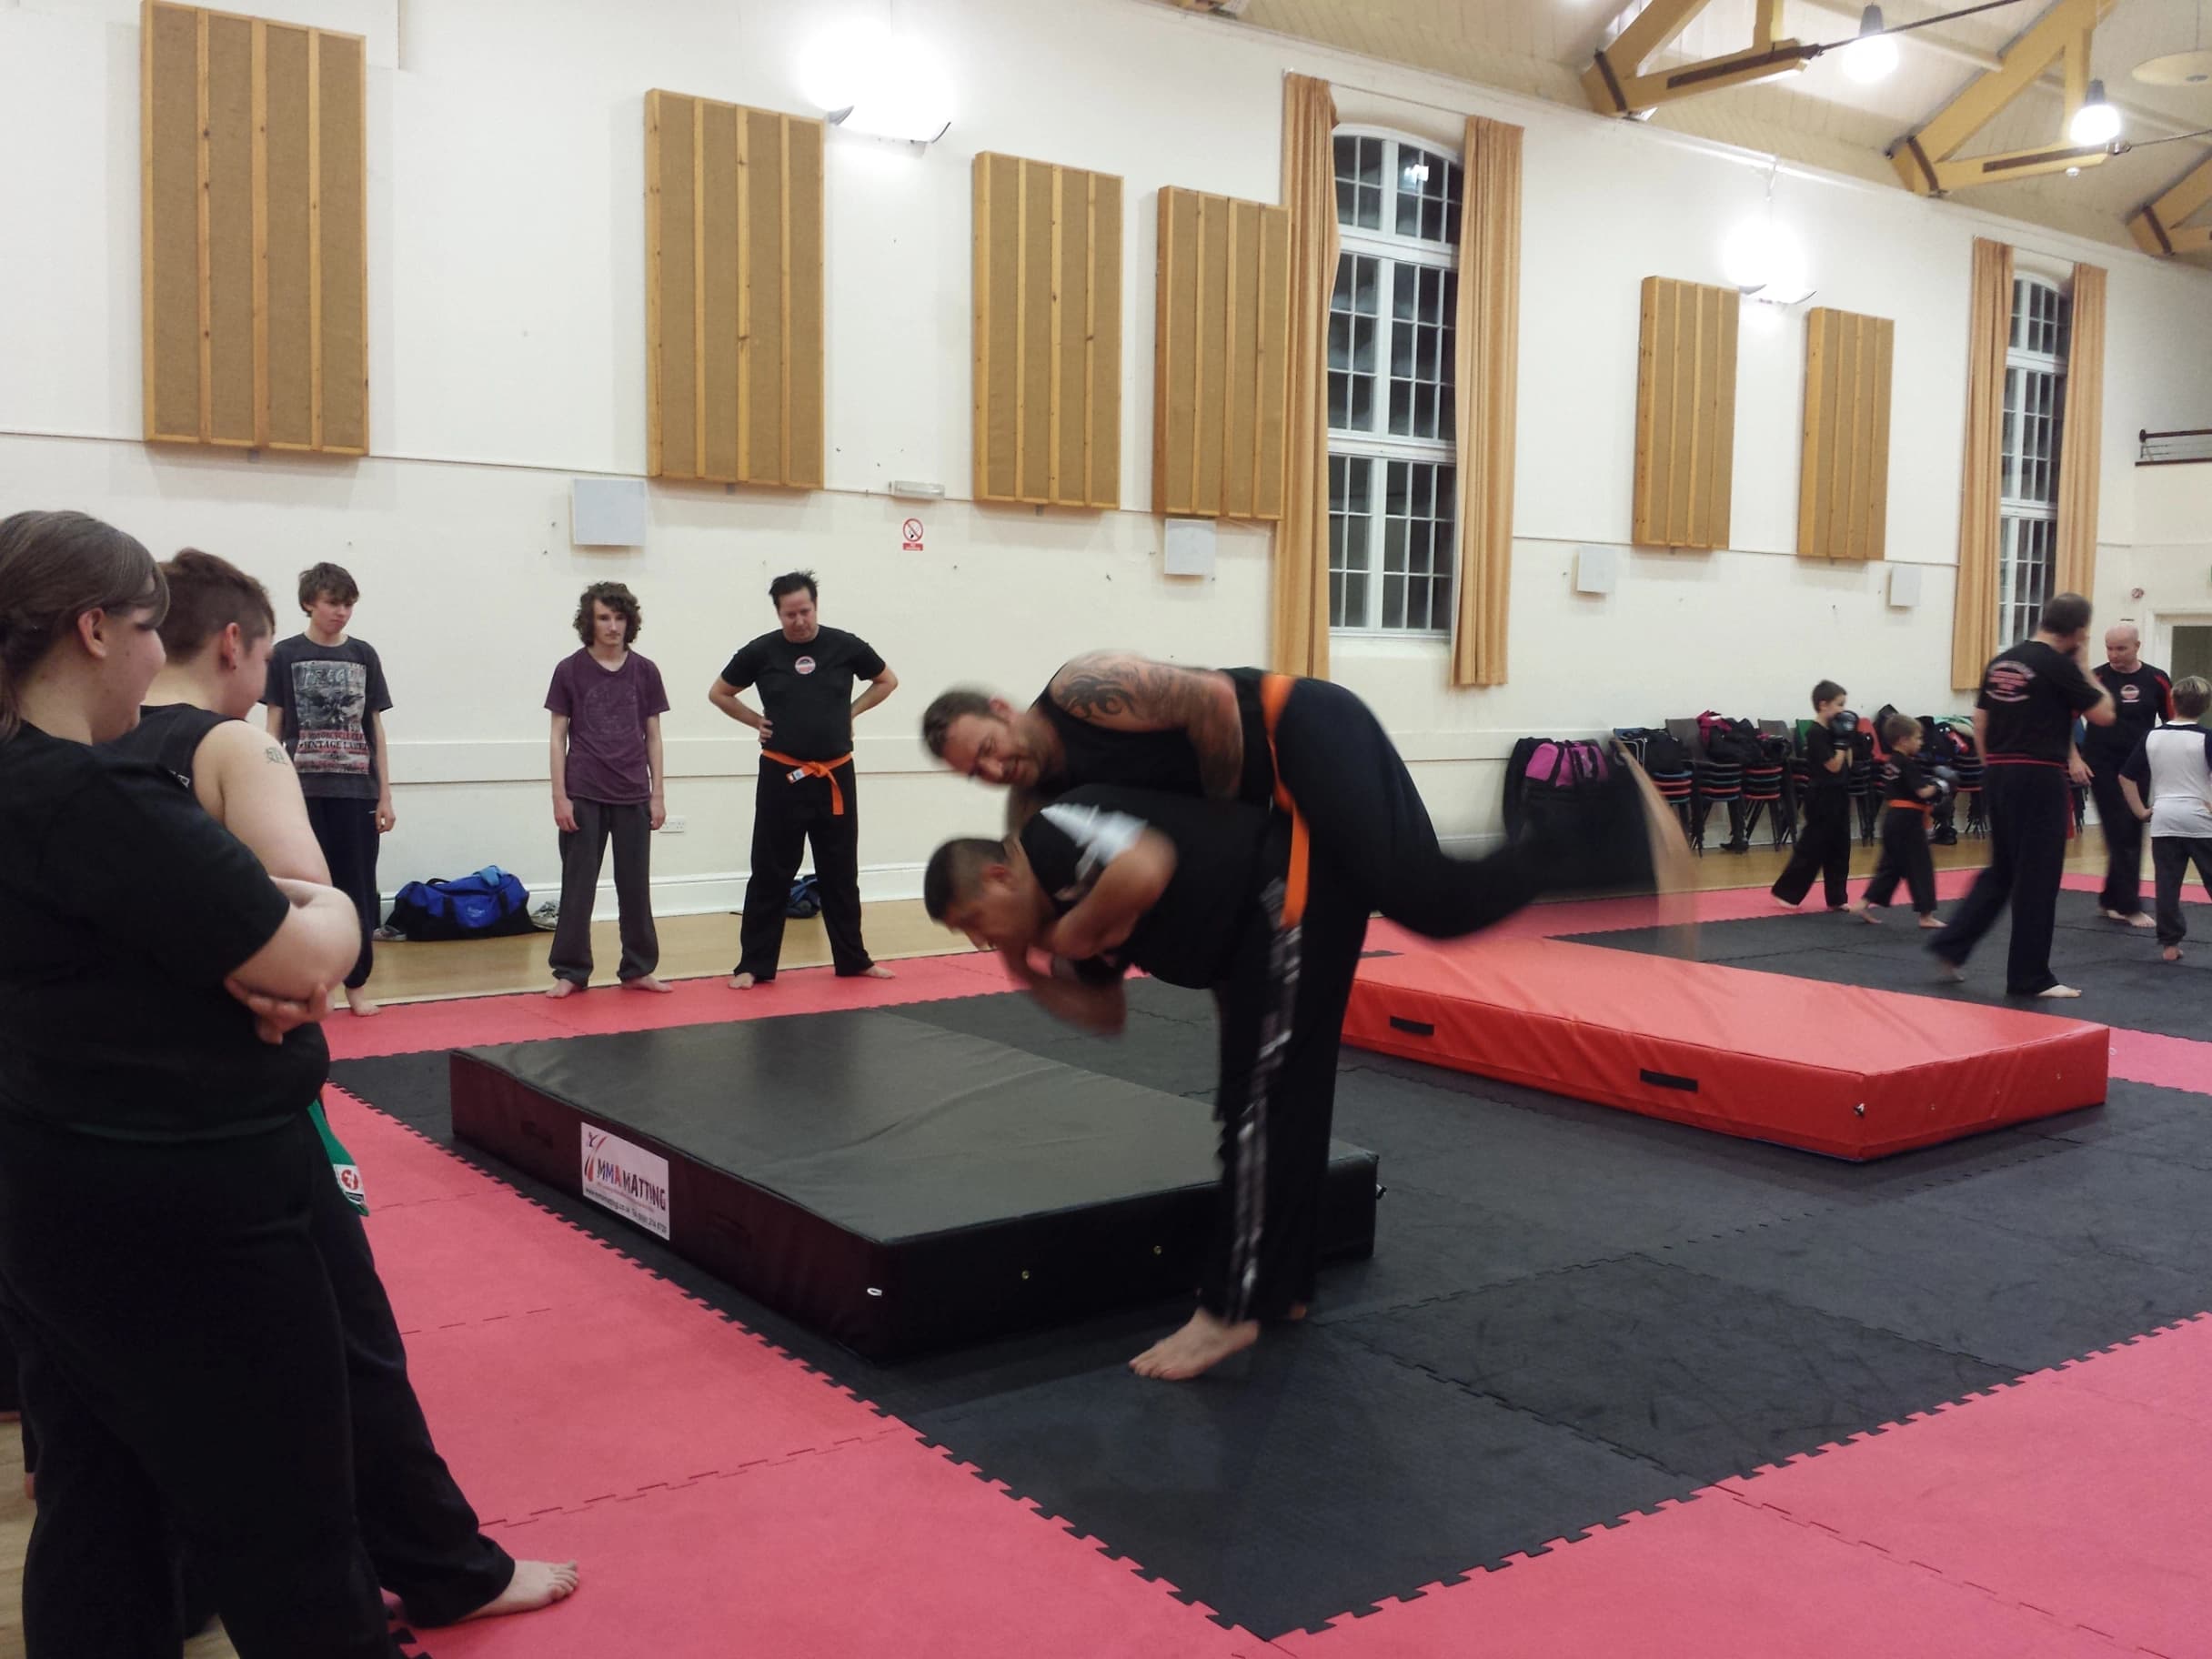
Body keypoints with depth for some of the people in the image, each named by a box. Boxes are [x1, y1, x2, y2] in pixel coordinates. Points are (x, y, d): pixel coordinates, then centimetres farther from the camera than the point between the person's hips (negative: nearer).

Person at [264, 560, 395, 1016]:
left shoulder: (364, 656, 7)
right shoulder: (285, 656, 1)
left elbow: (374, 729, 9)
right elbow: (274, 728, 3)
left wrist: (385, 795, 5)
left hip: (356, 791, 2)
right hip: (304, 791, -2)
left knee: (358, 887, 4)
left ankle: (357, 983, 13)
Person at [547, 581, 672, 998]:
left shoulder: (644, 672, 4)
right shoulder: (570, 670, -1)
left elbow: (653, 737, 8)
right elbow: (558, 736, 0)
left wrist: (658, 794, 3)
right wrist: (560, 796, -6)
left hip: (632, 796, 2)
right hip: (584, 796, -2)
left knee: (635, 885, 8)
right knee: (578, 886, 3)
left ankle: (637, 969, 18)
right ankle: (571, 972, 11)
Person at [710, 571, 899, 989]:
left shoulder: (845, 646, -2)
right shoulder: (762, 651, -4)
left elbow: (887, 680, 14)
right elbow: (719, 693, 11)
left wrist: (851, 711, 5)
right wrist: (757, 721, 1)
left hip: (835, 777, 1)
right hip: (782, 776, -1)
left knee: (840, 872, 11)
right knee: (771, 874, 1)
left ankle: (852, 959, 23)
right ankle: (754, 965, 8)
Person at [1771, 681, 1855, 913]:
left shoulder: (1831, 732, 10)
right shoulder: (1816, 734, -17)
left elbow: (1847, 765, 13)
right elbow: (1834, 766, -19)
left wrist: (1848, 740, 5)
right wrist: (1842, 741, -15)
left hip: (1837, 797, 9)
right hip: (1822, 798, -9)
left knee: (1839, 849, 11)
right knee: (1812, 847, -5)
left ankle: (1836, 898, 17)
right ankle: (1786, 891, 5)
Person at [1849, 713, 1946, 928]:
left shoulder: (1890, 763, 12)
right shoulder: (1908, 764, -15)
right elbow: (1923, 792, -20)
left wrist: (1933, 779, 14)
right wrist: (1942, 785, -4)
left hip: (1893, 819, 9)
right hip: (1907, 821, -9)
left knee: (1891, 864, 15)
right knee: (1920, 866, -1)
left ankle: (1864, 904, 11)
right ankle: (1926, 915, 5)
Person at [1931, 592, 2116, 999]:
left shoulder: (2000, 662, 10)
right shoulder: (2058, 665, -12)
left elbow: (1980, 725, 13)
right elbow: (2104, 715, -5)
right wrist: (2082, 666, 4)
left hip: (1998, 777, 7)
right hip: (2039, 780, -7)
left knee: (2002, 870, 20)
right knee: (2037, 879, 2)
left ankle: (1952, 946, 14)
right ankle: (2029, 977, 8)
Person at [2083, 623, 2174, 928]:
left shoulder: (2157, 680, 0)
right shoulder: (2095, 678, -8)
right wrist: (2074, 759, -12)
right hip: (2102, 767, -3)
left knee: (2133, 836, 8)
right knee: (2120, 835, -4)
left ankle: (2111, 901, 20)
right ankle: (2129, 906, 3)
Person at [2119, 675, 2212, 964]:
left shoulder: (2152, 738, 5)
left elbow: (2126, 776, 8)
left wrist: (2140, 811, 13)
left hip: (2163, 819, 3)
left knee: (2167, 884, 4)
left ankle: (2170, 943, 4)